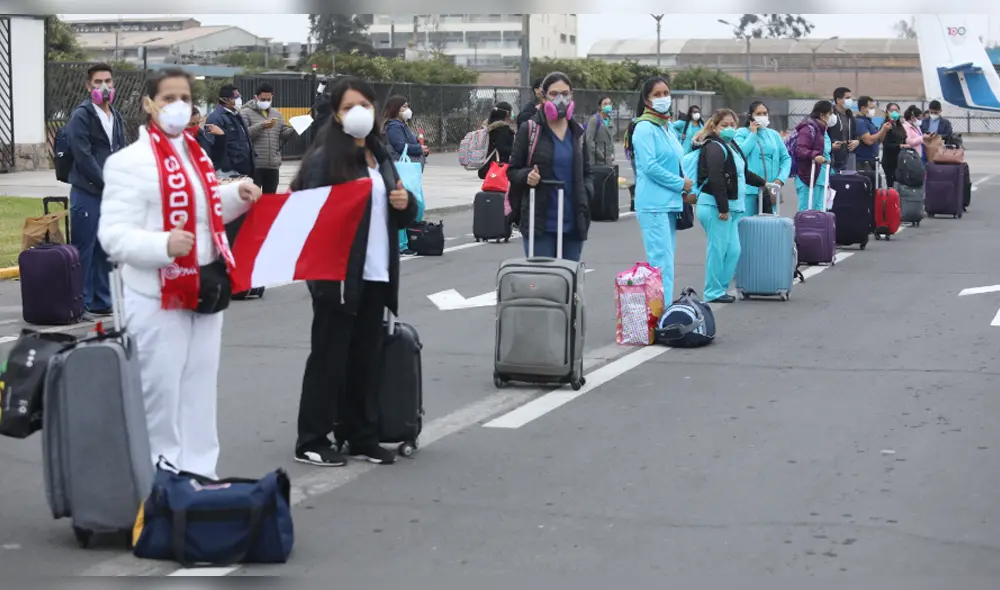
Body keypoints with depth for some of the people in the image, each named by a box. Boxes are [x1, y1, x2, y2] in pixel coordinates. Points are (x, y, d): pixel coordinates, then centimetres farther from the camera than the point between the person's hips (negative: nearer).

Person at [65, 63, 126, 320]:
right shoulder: (81, 116, -7)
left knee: (106, 250, 10)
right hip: (87, 194, -7)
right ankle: (81, 304, 3)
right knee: (84, 250, -3)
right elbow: (83, 156, -14)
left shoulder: (116, 117, 15)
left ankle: (102, 303, 17)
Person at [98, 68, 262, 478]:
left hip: (205, 289, 8)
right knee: (161, 394, 2)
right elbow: (113, 234, -20)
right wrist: (163, 245, -34)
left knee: (201, 392, 15)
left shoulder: (197, 156, 12)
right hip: (159, 296, -7)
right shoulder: (131, 161, -14)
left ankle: (200, 474, 26)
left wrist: (236, 197, 10)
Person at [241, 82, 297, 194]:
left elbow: (284, 133, 11)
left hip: (273, 164, 6)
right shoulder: (246, 113, -2)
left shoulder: (276, 114, 16)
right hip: (254, 164, -6)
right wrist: (261, 126, -21)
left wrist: (295, 129, -8)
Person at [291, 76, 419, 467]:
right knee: (329, 356, -1)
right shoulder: (325, 157, -7)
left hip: (376, 274, 7)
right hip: (338, 273, -7)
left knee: (367, 357, 11)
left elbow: (401, 217, 24)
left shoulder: (382, 156, 16)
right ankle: (312, 442, 6)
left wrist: (406, 204, 2)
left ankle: (361, 437, 20)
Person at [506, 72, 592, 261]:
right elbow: (512, 171, 4)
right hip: (539, 222, -4)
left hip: (573, 223, 4)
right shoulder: (529, 130, 0)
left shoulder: (577, 133, 13)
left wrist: (586, 193, 0)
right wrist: (527, 176, -18)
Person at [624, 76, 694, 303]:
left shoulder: (667, 127, 17)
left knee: (665, 260, 10)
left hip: (670, 203, 9)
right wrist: (682, 184, -9)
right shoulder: (645, 127, -9)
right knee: (662, 261, -12)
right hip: (653, 204, -9)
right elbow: (650, 167, -17)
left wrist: (683, 194, 9)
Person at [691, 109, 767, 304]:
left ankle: (720, 288, 16)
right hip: (715, 207, -9)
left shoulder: (731, 145, 19)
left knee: (733, 250, 7)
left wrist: (762, 183, 41)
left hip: (730, 206, 9)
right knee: (718, 249, -6)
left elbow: (742, 173, 33)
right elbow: (716, 179, -20)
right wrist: (723, 208, -23)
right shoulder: (715, 147, -12)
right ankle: (714, 292, 1)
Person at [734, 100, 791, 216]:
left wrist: (780, 179, -2)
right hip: (749, 189, -4)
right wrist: (753, 134, -6)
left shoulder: (774, 134, 14)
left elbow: (786, 158, 13)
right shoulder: (742, 133, 2)